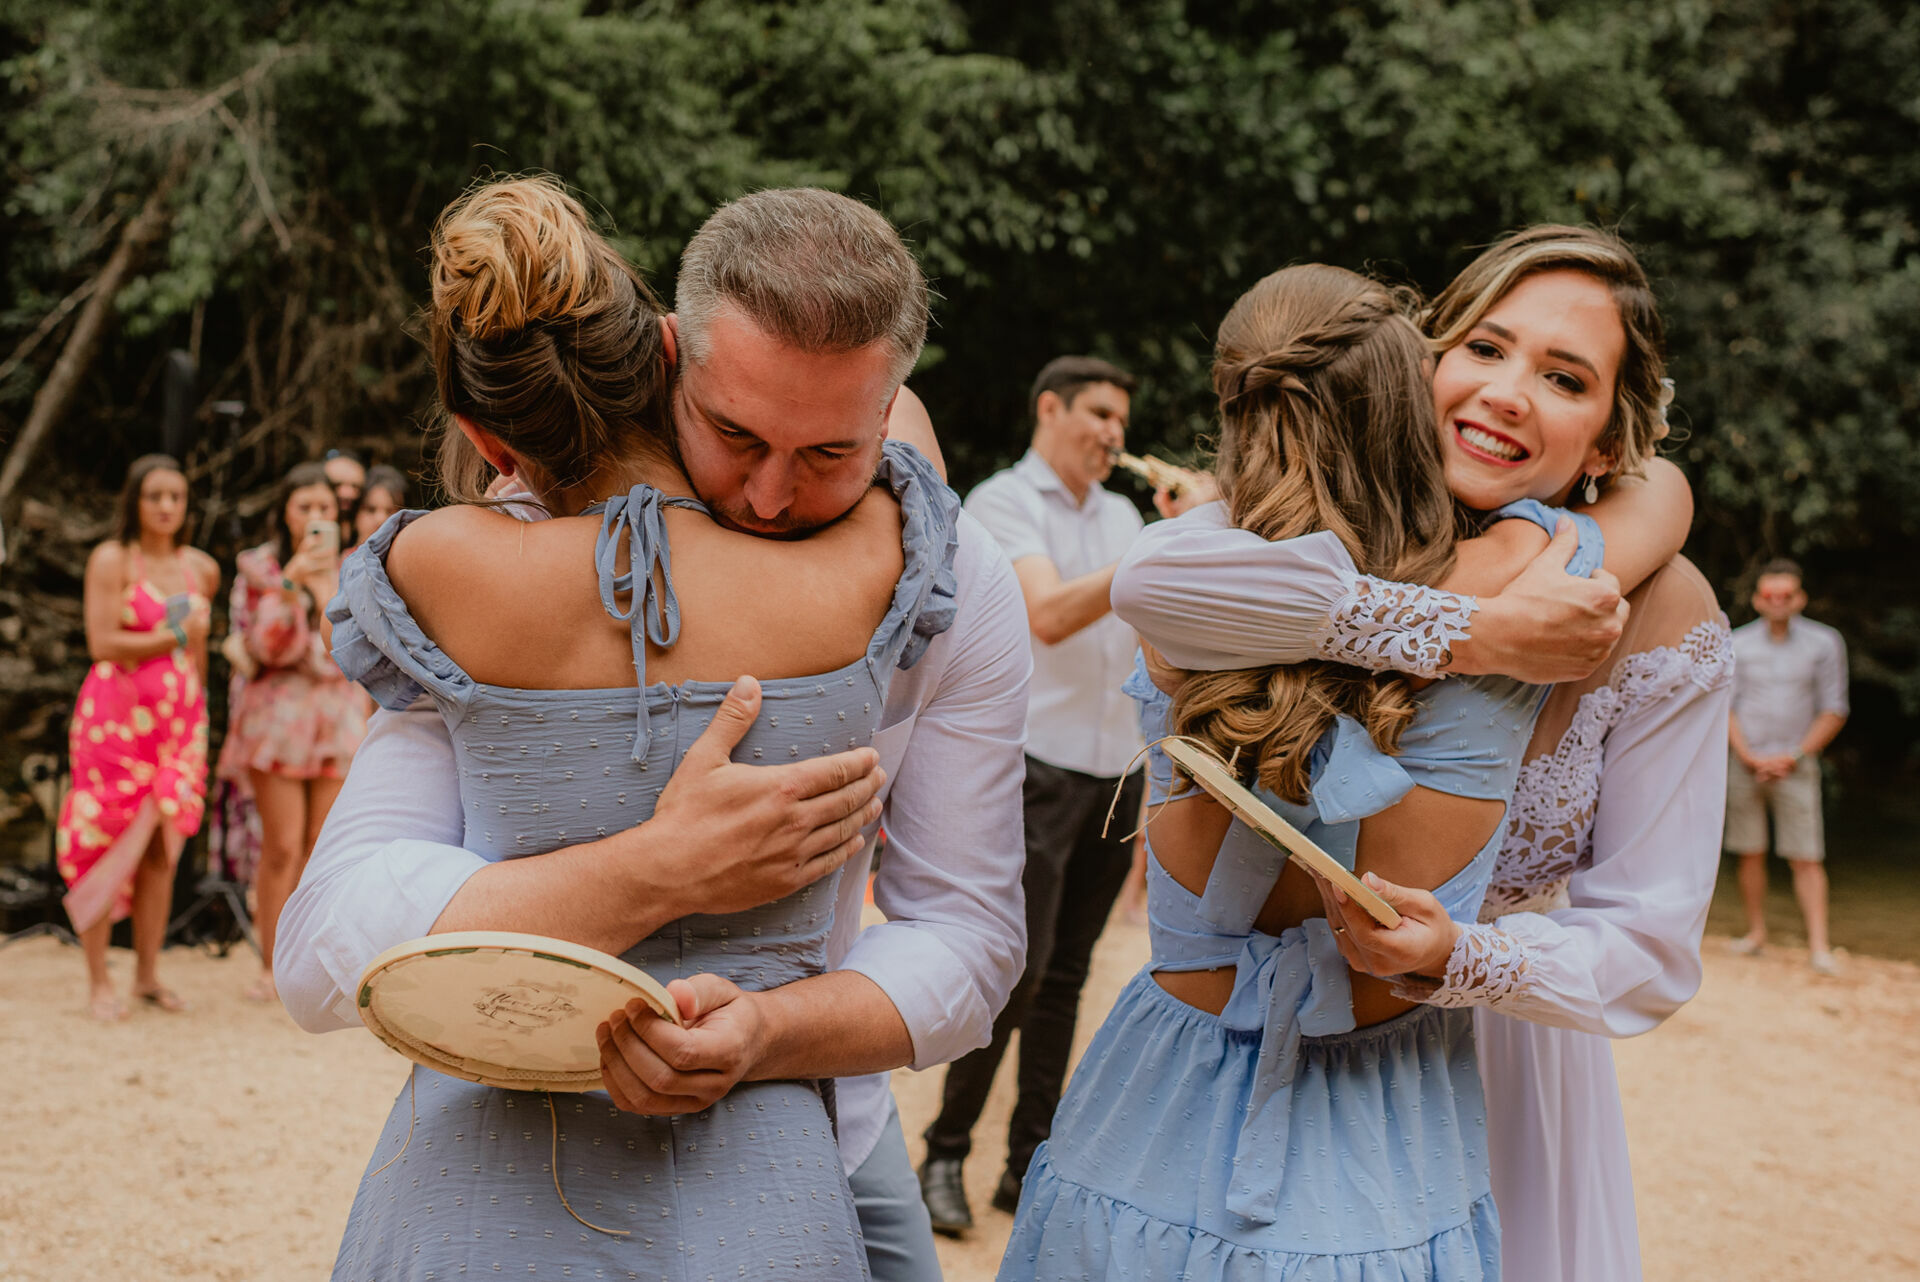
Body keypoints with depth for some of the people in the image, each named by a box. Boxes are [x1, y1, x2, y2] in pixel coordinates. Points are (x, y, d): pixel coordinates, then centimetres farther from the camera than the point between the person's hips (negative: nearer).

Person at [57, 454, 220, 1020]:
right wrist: (173, 638, -11)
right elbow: (102, 643, -12)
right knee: (107, 848, -3)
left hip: (178, 722, 4)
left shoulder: (202, 569, 11)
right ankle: (99, 982, 4)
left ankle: (148, 975, 13)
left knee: (163, 850, 4)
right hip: (116, 718, -4)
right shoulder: (111, 559, -3)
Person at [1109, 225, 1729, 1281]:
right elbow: (1150, 578, -40)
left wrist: (1454, 953, -35)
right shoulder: (1347, 526, -16)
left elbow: (1648, 956, -15)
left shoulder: (1663, 627, -14)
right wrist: (1471, 634, -40)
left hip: (1488, 1063, 0)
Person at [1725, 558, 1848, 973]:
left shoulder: (1824, 643, 2)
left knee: (1807, 857, -7)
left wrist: (1793, 757, -6)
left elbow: (1833, 711, 3)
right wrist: (1750, 757, -6)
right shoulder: (1738, 643, 5)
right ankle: (1756, 932, 15)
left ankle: (1819, 945, -10)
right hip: (1746, 764, 1)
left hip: (1796, 765, -1)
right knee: (1751, 854, 3)